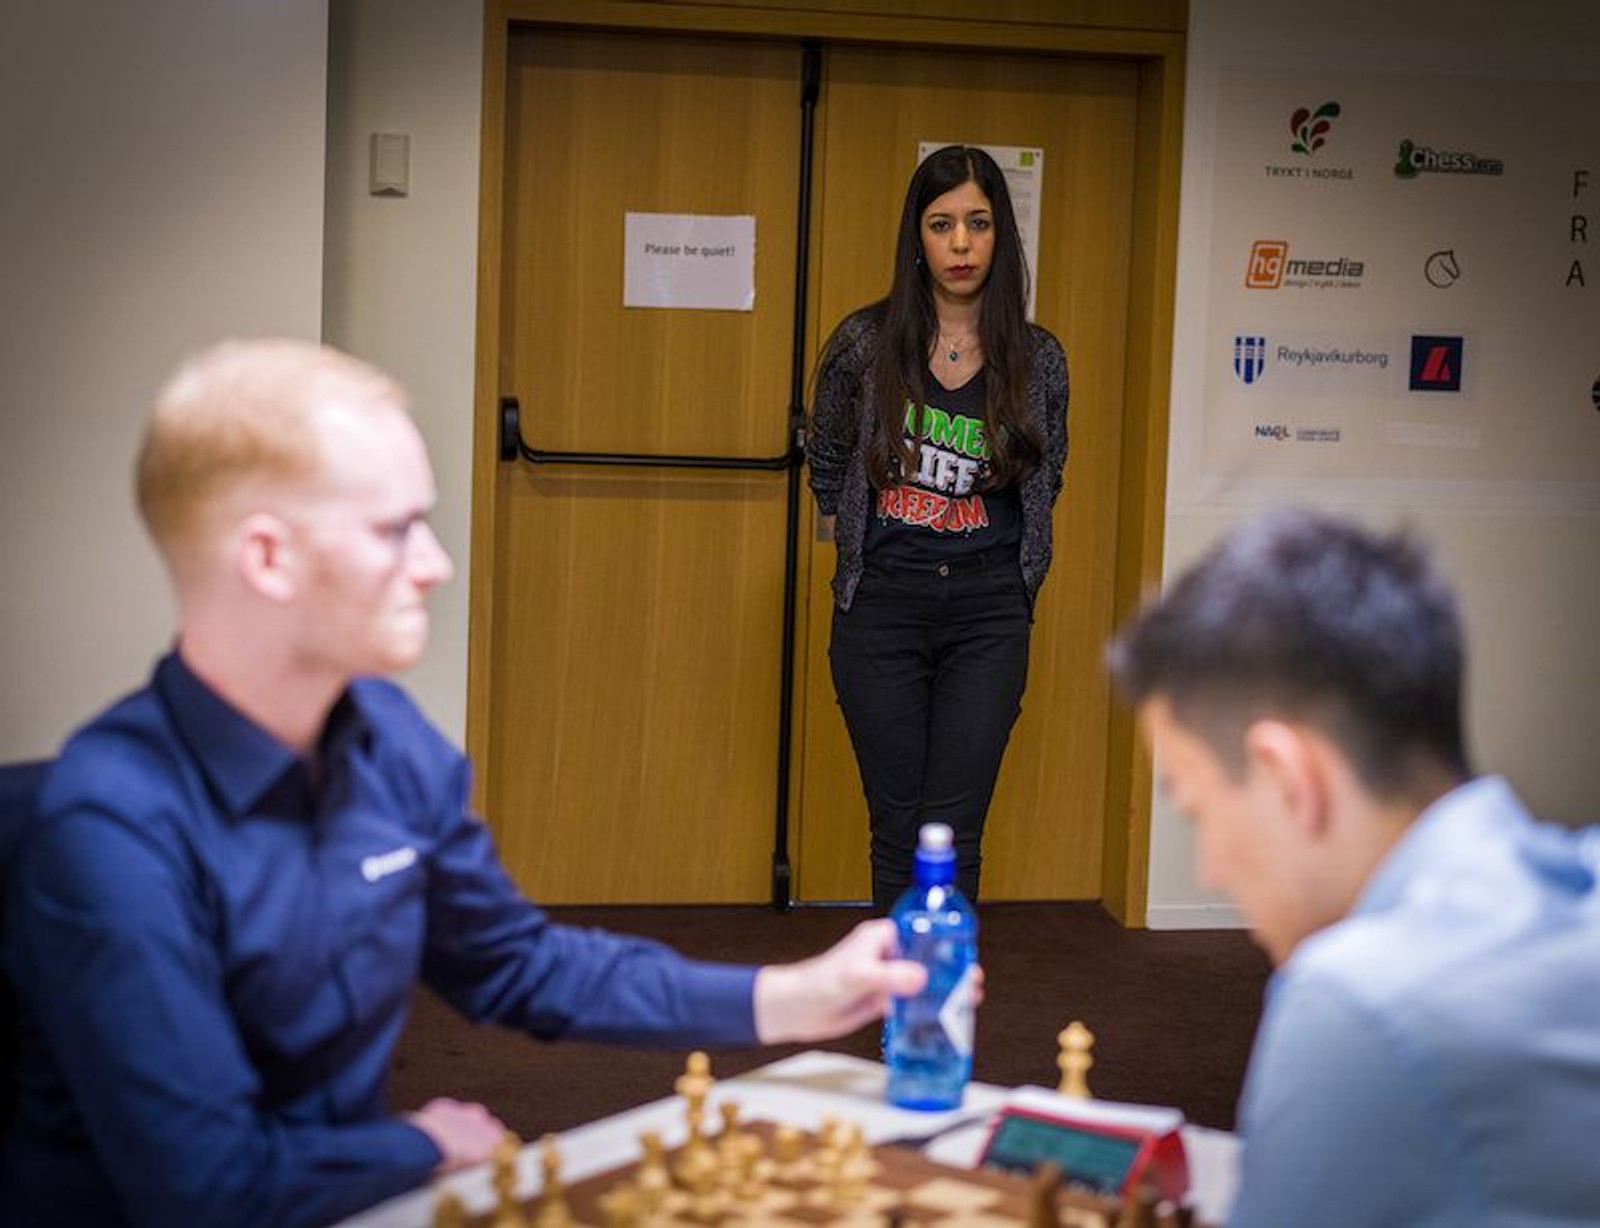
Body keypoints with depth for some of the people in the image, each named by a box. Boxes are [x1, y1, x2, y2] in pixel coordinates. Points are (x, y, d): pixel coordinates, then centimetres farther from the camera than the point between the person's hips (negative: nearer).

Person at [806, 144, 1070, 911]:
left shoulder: (1037, 361, 0)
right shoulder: (865, 344, -3)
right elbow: (826, 466, 13)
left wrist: (1001, 581, 11)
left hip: (988, 619, 0)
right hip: (882, 614, 0)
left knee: (955, 836, -3)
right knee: (898, 831, 6)